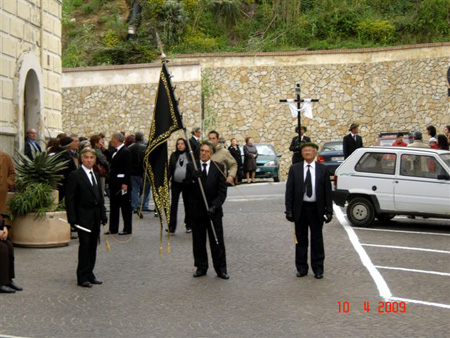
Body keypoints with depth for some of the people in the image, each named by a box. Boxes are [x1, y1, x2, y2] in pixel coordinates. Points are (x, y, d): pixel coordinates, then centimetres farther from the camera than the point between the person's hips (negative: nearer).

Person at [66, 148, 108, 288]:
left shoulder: (96, 175, 15)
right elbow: (70, 198, -10)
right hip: (83, 216, -6)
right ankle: (82, 277, 0)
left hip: (96, 216, 7)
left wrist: (103, 215, 12)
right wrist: (72, 218, -16)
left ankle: (89, 274, 19)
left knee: (93, 246, 9)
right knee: (84, 245, -6)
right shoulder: (75, 175, -7)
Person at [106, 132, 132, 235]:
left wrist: (125, 183, -22)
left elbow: (128, 169, -18)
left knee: (125, 207, 1)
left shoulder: (125, 152, -14)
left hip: (121, 183, -9)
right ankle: (113, 228, 18)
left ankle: (128, 229, 8)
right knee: (114, 206, 12)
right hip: (114, 183, 9)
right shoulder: (116, 152, 13)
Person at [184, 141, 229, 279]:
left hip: (213, 211, -1)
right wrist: (192, 179, -22)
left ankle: (221, 269, 13)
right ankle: (201, 267, 20)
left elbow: (222, 190, -4)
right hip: (196, 210, 1)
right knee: (198, 242, 8)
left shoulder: (218, 167, -1)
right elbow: (186, 186, -1)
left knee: (217, 241, 4)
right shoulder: (191, 166, 3)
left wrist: (214, 206, -15)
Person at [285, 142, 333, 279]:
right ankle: (302, 268, 19)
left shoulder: (323, 169, 0)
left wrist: (329, 211, -5)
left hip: (316, 209, -1)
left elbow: (328, 191, 0)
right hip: (300, 208, 1)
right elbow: (289, 190, 1)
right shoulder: (294, 169, 2)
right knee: (301, 240, 8)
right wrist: (289, 210, -6)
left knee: (317, 240, 7)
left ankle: (318, 268, 16)